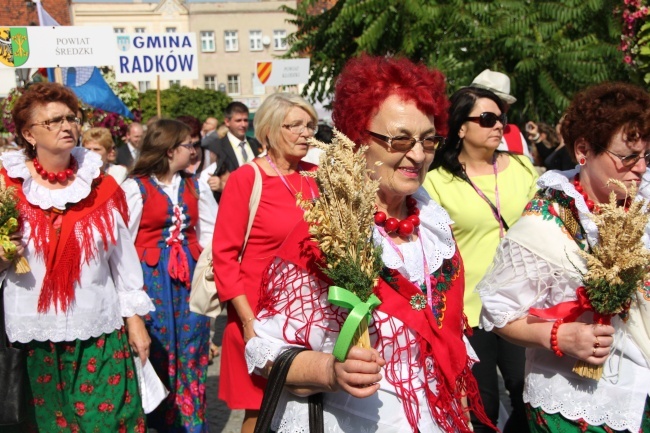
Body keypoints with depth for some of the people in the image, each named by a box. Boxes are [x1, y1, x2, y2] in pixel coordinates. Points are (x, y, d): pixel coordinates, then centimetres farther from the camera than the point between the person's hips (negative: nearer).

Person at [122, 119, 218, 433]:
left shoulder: (195, 186, 8)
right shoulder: (136, 187, -6)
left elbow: (210, 233, 8)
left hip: (191, 276, 4)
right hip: (152, 277, -3)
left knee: (190, 351, 7)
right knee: (158, 349, 5)